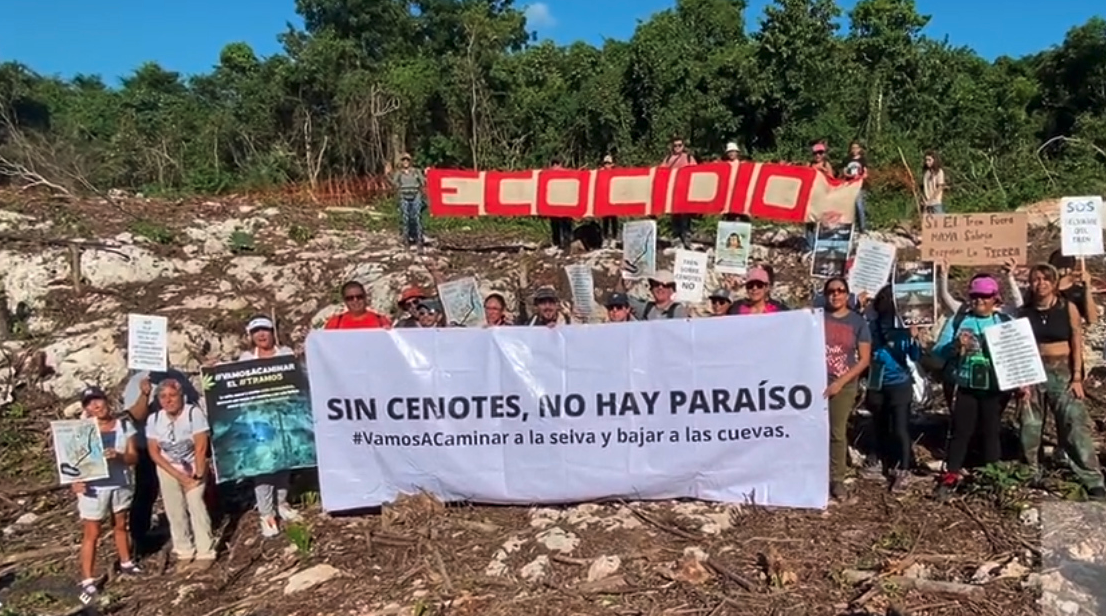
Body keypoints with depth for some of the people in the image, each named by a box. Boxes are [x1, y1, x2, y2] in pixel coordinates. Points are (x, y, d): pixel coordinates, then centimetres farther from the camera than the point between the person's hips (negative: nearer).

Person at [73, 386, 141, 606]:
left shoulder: (124, 425, -2)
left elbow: (134, 457, -3)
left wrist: (119, 456, -23)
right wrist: (75, 480, -25)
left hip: (121, 484, 3)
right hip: (94, 487, -3)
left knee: (120, 525, 20)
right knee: (91, 533, 1)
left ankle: (125, 563, 37)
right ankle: (87, 581, 5)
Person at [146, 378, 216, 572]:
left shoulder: (194, 413, -23)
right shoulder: (154, 419, -11)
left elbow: (201, 447, -21)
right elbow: (154, 452, -8)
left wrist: (198, 475, -20)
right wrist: (178, 475, -15)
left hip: (193, 467, -3)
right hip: (168, 469, 3)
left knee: (196, 507, -11)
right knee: (175, 512, 5)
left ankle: (205, 553, -4)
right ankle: (185, 553, 17)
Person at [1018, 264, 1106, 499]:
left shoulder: (1068, 308, -2)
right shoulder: (1025, 312, 3)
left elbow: (1077, 344, -2)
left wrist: (1077, 378, -8)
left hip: (1062, 372, -2)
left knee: (1076, 425, -8)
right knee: (1030, 427, 8)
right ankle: (1030, 475, 22)